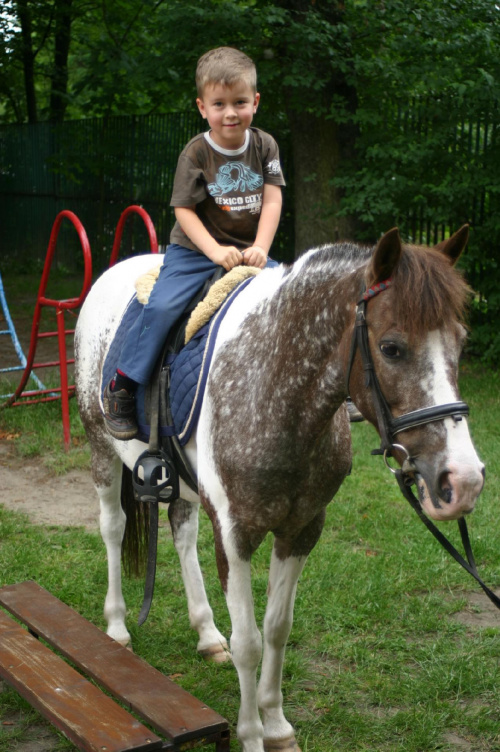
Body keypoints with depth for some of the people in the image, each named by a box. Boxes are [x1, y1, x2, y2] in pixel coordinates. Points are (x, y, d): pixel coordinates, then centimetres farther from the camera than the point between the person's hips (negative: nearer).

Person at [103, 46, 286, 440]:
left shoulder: (265, 146, 1)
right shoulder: (197, 152, -8)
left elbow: (273, 200, -3)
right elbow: (184, 209, -10)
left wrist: (259, 249, -18)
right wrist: (215, 250, -24)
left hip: (248, 250, 4)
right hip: (194, 250, -3)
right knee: (161, 307, -23)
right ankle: (120, 390, -8)